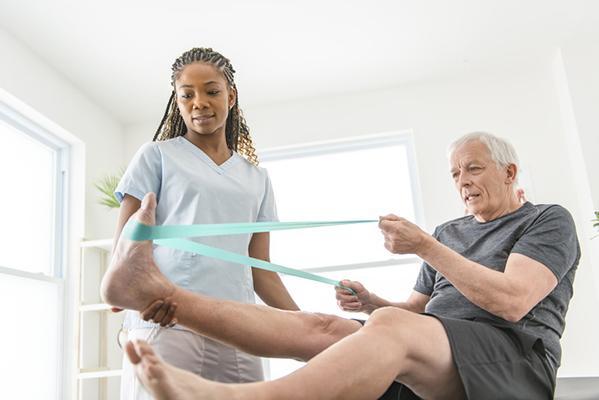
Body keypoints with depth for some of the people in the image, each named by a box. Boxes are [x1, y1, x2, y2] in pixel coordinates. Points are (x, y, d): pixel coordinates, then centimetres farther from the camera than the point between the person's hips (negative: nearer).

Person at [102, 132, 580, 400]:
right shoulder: (448, 232, 25)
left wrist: (425, 247, -12)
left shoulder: (549, 221, 7)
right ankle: (158, 289, -26)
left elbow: (510, 302, -12)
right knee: (321, 327, -18)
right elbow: (415, 312, 22)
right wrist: (370, 303, 1)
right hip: (433, 361, 6)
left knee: (392, 327, -37)